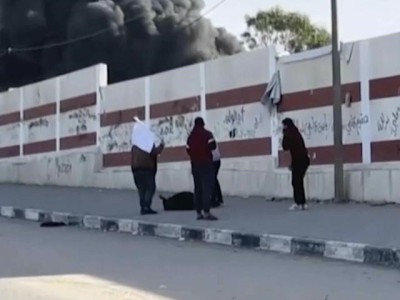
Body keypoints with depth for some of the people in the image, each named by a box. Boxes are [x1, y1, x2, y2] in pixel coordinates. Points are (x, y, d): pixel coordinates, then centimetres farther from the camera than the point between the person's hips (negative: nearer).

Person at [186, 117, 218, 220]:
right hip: (206, 163, -5)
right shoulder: (207, 134, -5)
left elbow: (188, 150, 8)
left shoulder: (190, 136, 11)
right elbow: (213, 146, -14)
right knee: (207, 187, -10)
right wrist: (206, 149, 5)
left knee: (198, 188, 9)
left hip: (195, 164, 5)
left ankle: (199, 213, 7)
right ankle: (206, 212, -20)